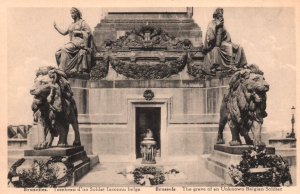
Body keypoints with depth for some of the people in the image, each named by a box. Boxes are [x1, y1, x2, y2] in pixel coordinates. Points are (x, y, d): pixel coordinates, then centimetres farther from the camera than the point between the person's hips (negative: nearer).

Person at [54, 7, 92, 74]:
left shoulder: (82, 22, 3)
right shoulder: (72, 25, 23)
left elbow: (89, 32, -8)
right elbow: (64, 32, 26)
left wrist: (79, 32, -11)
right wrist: (56, 27, 19)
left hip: (79, 42, -8)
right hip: (72, 42, 8)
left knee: (64, 48, -30)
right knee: (58, 53, -11)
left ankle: (62, 69, -31)